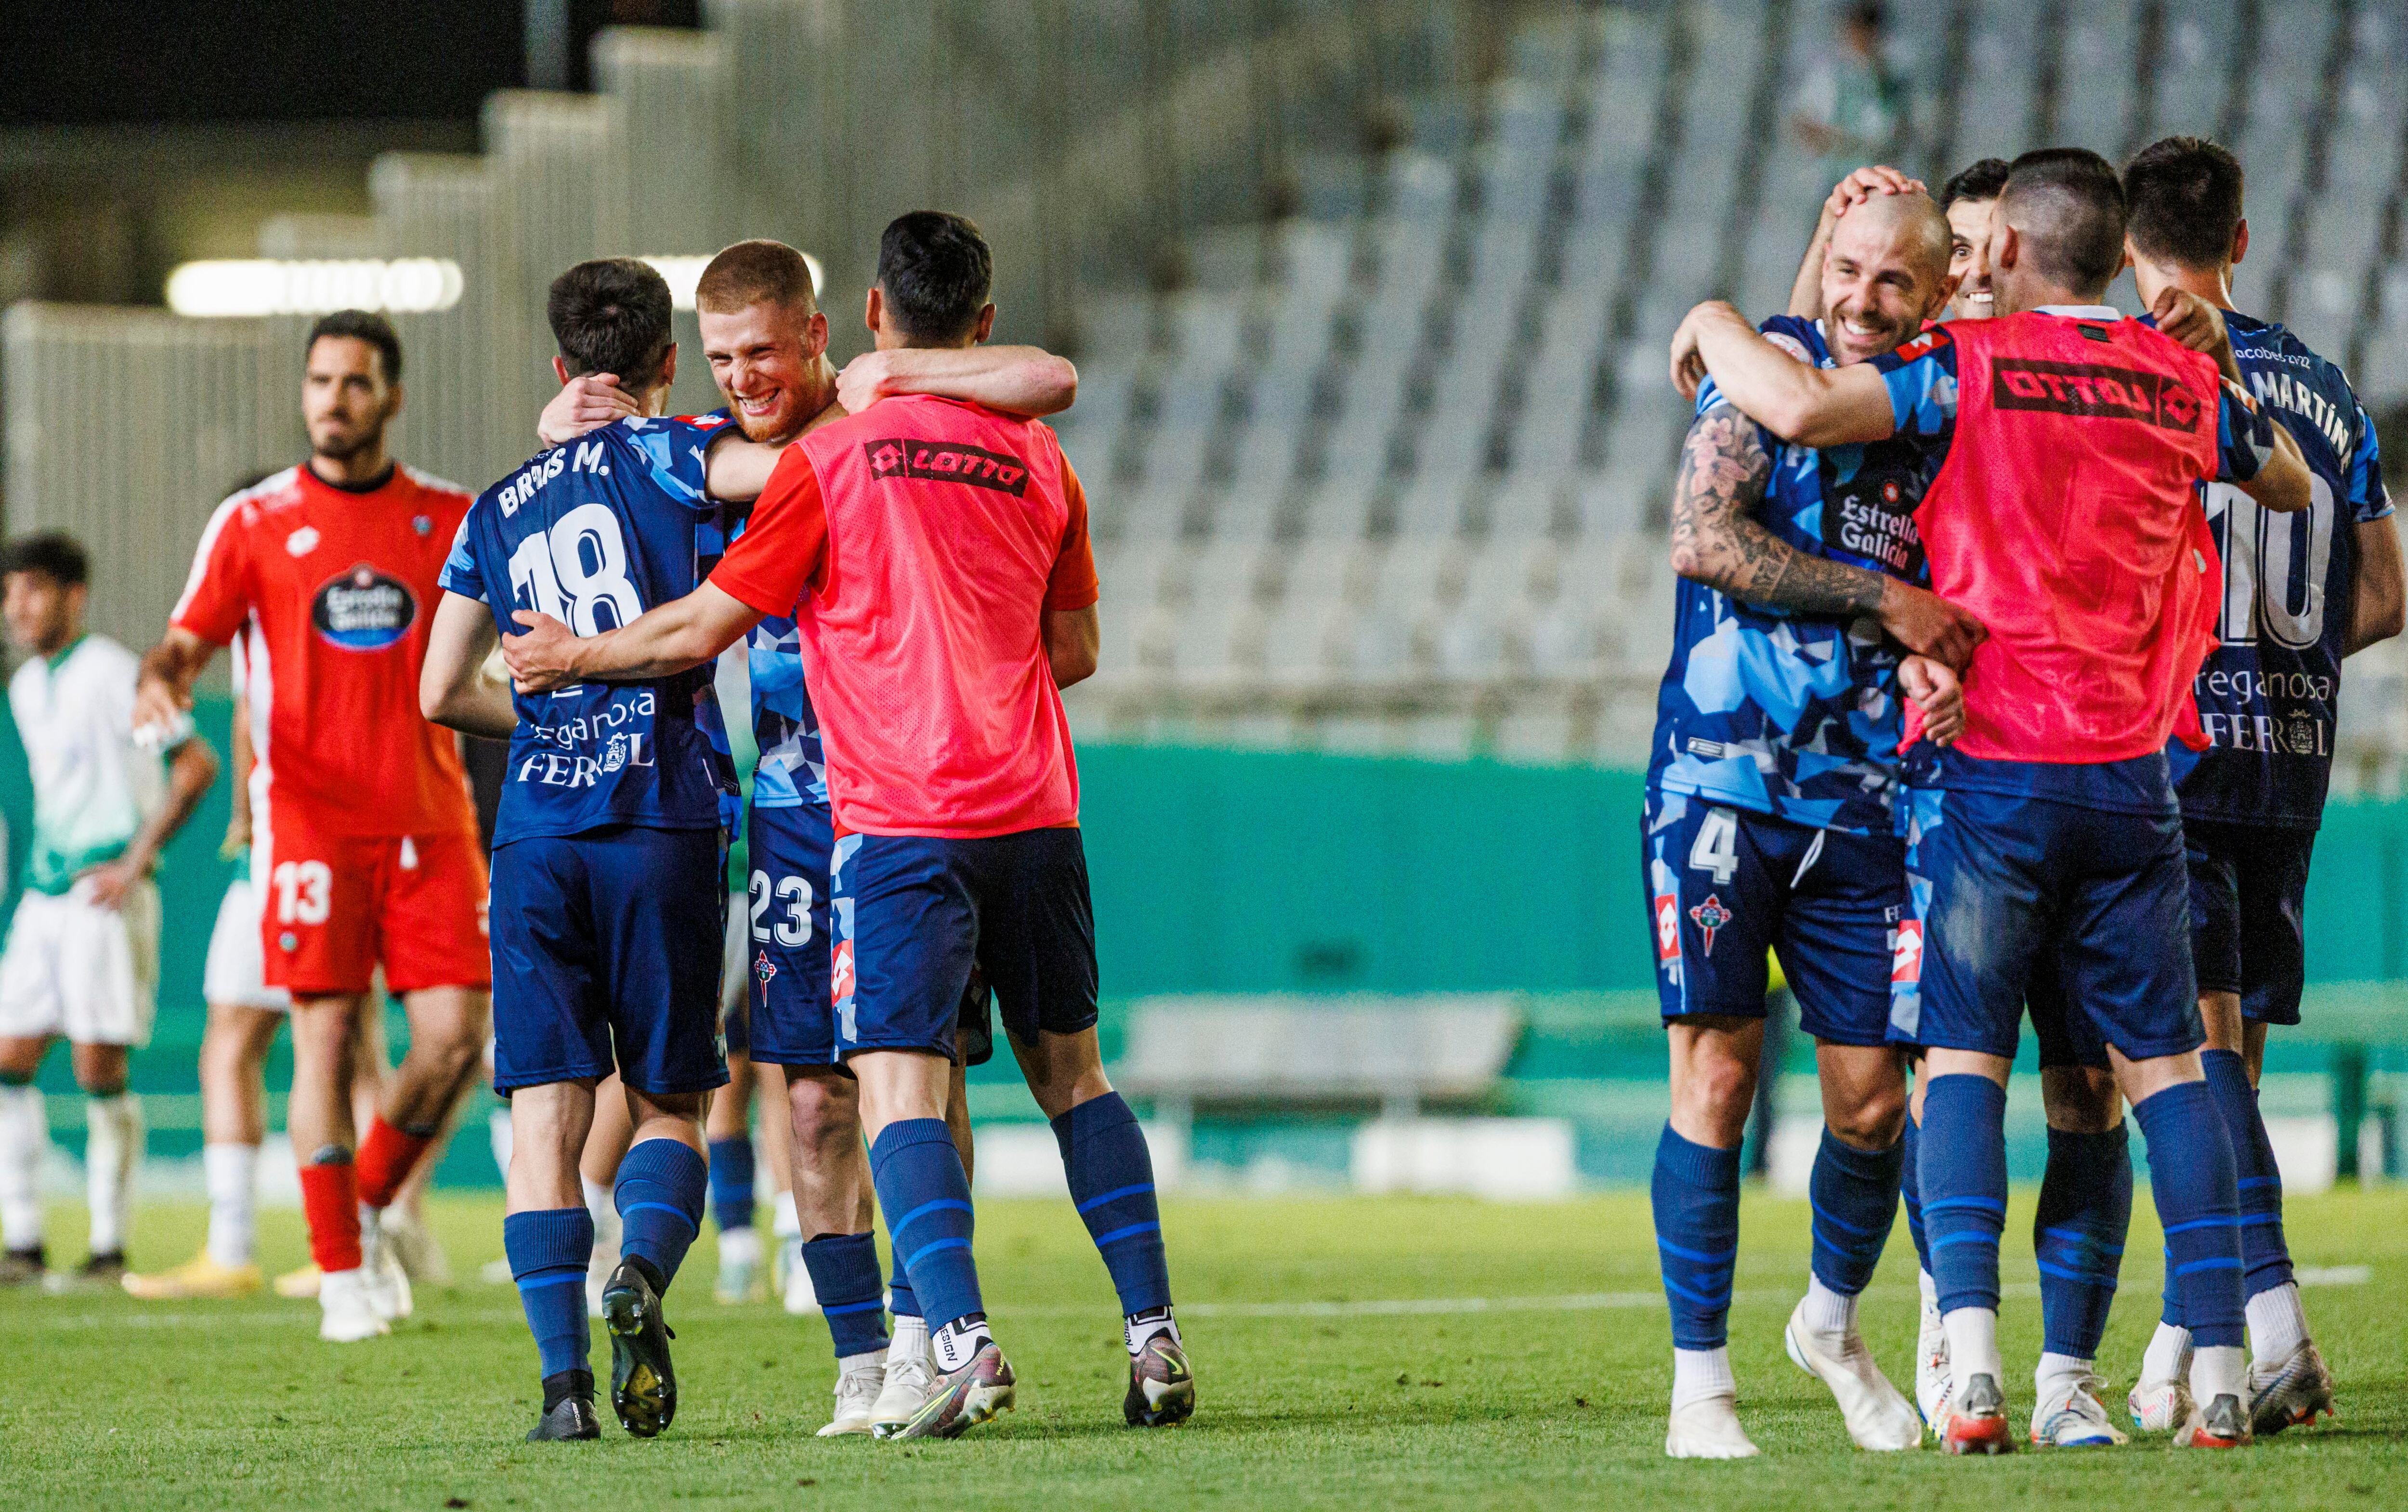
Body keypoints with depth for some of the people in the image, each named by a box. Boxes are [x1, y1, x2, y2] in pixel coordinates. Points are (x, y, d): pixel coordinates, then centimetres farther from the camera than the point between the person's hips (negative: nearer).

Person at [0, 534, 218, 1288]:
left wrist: (135, 862, -15)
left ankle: (110, 1248, -1)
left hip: (107, 896, -8)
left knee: (101, 1071, -7)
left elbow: (197, 765, -14)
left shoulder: (111, 674, -10)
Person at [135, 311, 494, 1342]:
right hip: (310, 820, -2)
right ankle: (341, 1274, 2)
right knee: (327, 1041, -6)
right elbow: (187, 641, 0)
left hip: (430, 820, 2)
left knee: (456, 1036, -6)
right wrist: (162, 677, -22)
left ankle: (370, 1207, 19)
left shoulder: (451, 519, 8)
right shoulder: (254, 523, 4)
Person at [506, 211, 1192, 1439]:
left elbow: (702, 629, -1)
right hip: (1035, 808, 5)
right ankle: (1154, 1338, 10)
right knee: (1070, 1071, 14)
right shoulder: (1036, 461, 9)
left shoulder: (832, 459, -4)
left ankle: (961, 1341, -23)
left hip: (901, 820, -5)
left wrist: (575, 658, 15)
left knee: (899, 1086, -7)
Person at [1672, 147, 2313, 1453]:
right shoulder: (2183, 381, 7)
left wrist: (1716, 326, 0)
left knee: (1962, 1060, -1)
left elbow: (1801, 408, -20)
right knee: (2164, 1064, 8)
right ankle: (2217, 1378, 2)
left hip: (1988, 770, -3)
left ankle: (1971, 1367, -16)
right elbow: (2291, 485, 25)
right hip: (2130, 778, 3)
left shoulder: (1971, 366, -6)